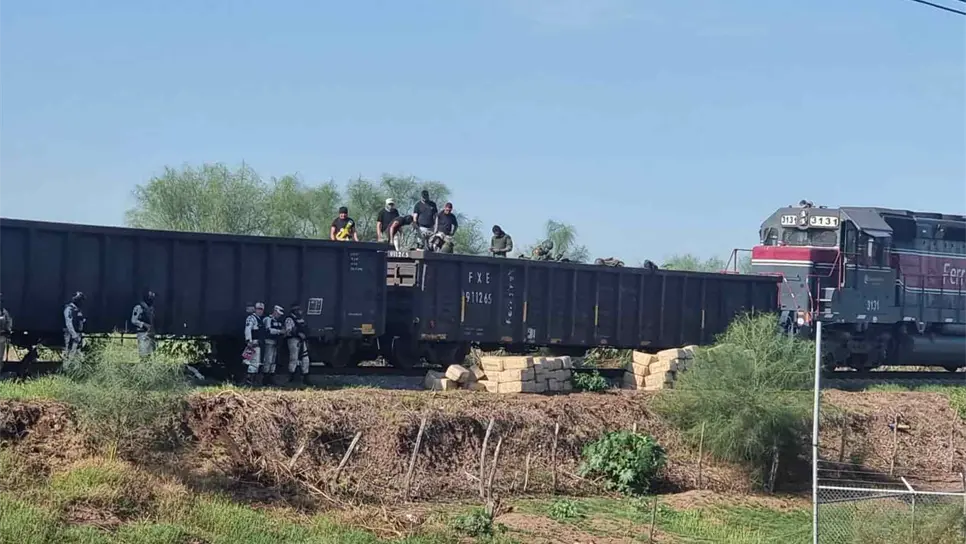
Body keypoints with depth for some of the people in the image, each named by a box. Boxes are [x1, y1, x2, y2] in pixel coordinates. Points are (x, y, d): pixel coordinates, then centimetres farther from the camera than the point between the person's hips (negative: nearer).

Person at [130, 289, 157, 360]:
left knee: (151, 353, 4)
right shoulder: (139, 307, -7)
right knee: (144, 354, -13)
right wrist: (144, 324, -20)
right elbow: (133, 320, -10)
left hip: (151, 333, 7)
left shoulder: (151, 308, 16)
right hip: (143, 333, -7)